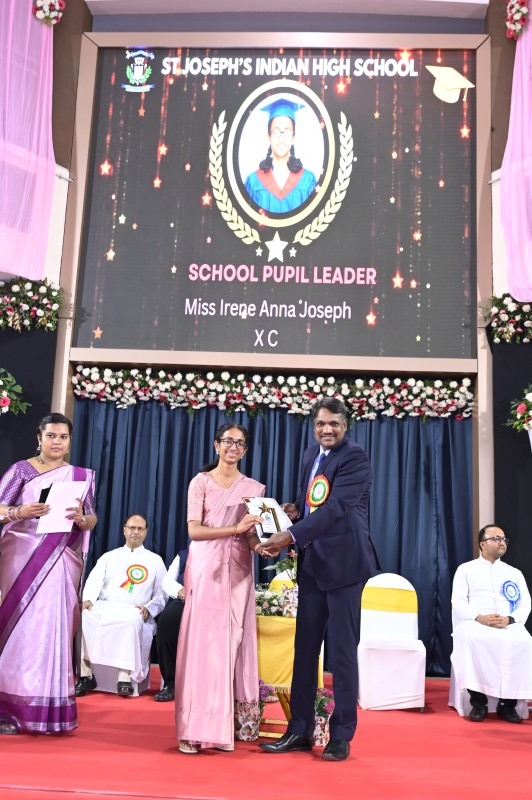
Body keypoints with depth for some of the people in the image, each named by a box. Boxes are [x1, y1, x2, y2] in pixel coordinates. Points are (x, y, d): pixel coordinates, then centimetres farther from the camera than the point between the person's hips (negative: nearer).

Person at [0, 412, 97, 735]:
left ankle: (46, 708, 6)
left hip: (60, 561, 2)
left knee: (51, 627, -1)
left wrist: (81, 518, -13)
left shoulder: (82, 476, 11)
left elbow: (92, 520, 9)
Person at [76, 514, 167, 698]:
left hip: (133, 612, -2)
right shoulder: (108, 557, 23)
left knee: (132, 621, -38)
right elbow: (94, 580, 6)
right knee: (82, 616, -30)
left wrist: (149, 608, -10)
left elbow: (162, 593, 11)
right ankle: (86, 675, -23)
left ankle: (125, 678, -37)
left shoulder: (155, 560, 18)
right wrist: (88, 599, -15)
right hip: (103, 606, 2)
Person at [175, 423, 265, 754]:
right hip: (206, 569, -2)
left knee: (233, 642, -1)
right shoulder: (201, 482, 4)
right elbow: (194, 530, -7)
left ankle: (226, 726, 5)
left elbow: (253, 536, 8)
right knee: (202, 642, -6)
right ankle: (195, 728, -1)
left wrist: (260, 544, -15)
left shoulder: (255, 488, 11)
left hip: (238, 571, 2)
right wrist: (236, 528, -18)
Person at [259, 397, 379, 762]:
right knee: (305, 647, 10)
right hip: (312, 562, 7)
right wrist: (296, 509, 1)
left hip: (343, 561, -7)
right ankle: (300, 730, 21)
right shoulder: (311, 455, 13)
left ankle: (342, 735, 13)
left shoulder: (355, 457, -12)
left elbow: (336, 507, -22)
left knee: (343, 650, 1)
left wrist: (291, 536, -29)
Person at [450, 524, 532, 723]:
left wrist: (510, 619, -11)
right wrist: (479, 617, -16)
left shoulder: (515, 573, 23)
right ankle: (478, 701, -27)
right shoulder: (466, 569, 15)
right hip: (475, 623, -2)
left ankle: (508, 702, -22)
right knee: (469, 638, -38)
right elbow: (458, 601, 3)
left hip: (509, 625, 2)